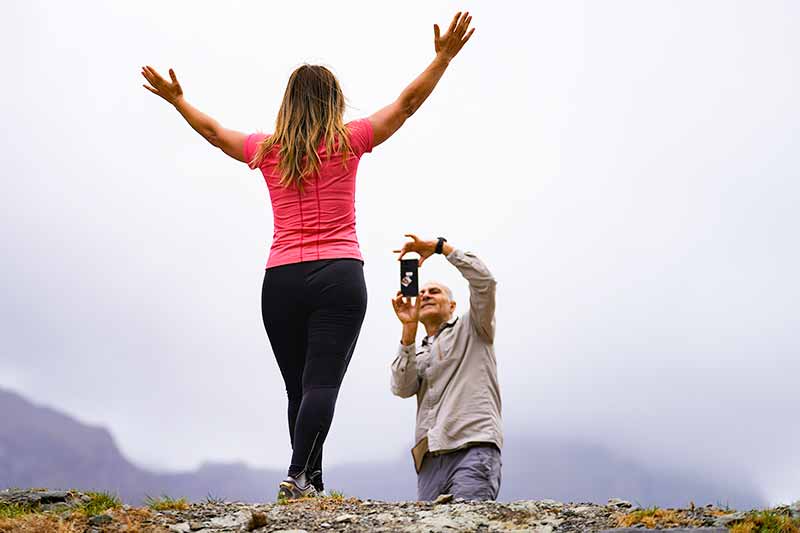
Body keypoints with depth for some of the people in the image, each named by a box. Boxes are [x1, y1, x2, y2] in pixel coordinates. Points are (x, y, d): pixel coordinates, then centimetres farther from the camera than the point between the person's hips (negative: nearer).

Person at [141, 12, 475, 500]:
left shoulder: (267, 150, 9)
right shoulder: (347, 143, 1)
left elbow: (212, 130, 25)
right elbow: (407, 102, 6)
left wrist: (176, 99, 41)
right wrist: (443, 57, 13)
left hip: (281, 279, 3)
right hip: (339, 276, -3)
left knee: (300, 389, 10)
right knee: (322, 384, -12)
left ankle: (312, 484, 9)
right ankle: (299, 474, -28)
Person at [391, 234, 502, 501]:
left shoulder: (470, 329, 20)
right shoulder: (417, 353, 31)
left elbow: (484, 281, 3)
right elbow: (402, 388, 8)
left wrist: (439, 246, 2)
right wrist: (409, 328, 2)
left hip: (473, 447, -5)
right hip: (430, 459, 5)